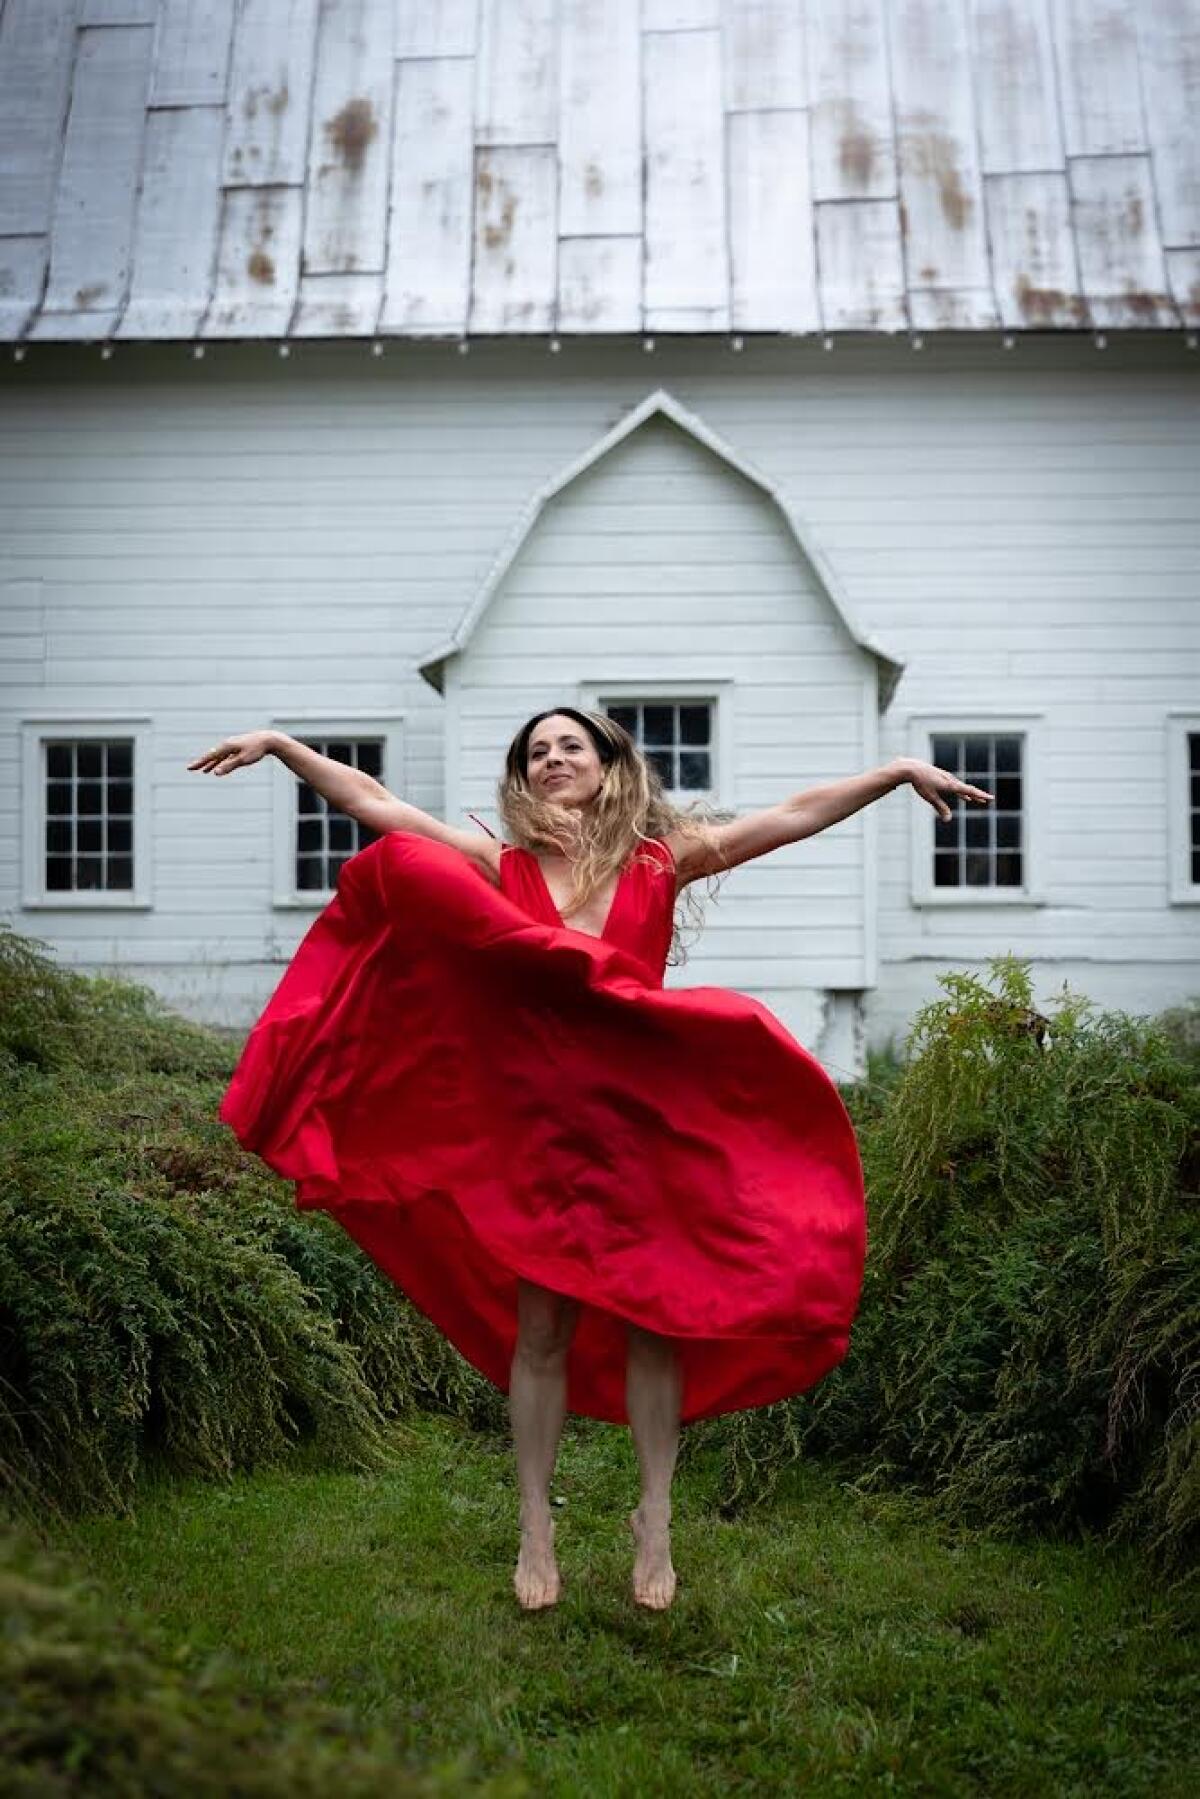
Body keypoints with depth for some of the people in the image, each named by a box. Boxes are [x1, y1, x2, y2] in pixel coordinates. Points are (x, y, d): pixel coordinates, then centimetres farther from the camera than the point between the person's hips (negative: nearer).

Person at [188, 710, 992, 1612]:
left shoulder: (661, 861, 4)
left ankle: (655, 1527, 13)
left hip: (646, 1113, 0)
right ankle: (537, 1535, 12)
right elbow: (374, 802, 4)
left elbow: (796, 816, 4)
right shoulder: (503, 865, 5)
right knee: (539, 1327, 4)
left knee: (652, 1319, 3)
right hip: (540, 1120, 0)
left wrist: (902, 770, 0)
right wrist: (279, 744, 0)